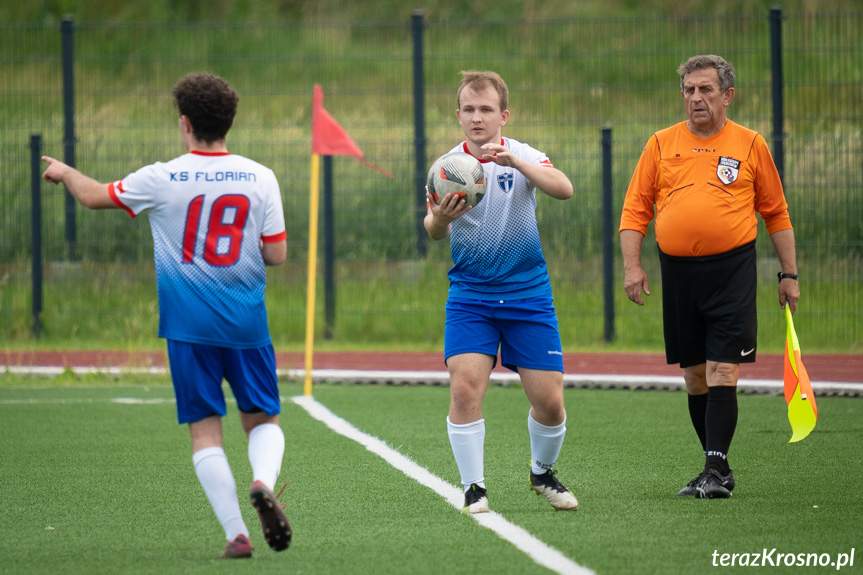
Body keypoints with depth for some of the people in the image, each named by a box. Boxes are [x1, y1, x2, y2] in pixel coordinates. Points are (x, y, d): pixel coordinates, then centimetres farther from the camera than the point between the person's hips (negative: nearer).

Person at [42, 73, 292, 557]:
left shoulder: (162, 180, -5)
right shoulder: (260, 178, -2)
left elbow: (94, 196, 12)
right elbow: (276, 254, -1)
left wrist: (64, 172, 33)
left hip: (188, 325, -1)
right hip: (247, 324, 1)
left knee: (205, 430, 3)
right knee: (263, 419, 13)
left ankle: (236, 533, -7)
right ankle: (264, 480, -19)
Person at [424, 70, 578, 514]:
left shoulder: (523, 156, -4)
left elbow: (563, 189, -24)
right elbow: (434, 232, -12)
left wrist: (515, 161, -39)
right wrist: (439, 220, -36)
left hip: (528, 294, 0)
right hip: (469, 297, 0)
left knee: (549, 400, -1)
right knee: (464, 387, -17)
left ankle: (543, 473, 27)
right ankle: (473, 488, -4)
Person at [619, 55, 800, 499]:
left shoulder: (750, 145, 5)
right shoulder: (661, 144, 9)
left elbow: (776, 213, 10)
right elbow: (635, 209, 10)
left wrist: (789, 274, 7)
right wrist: (632, 265, -2)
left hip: (732, 269, -3)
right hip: (678, 270, 3)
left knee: (722, 371, -12)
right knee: (694, 375, 7)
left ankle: (715, 470, -14)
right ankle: (718, 468, 17)